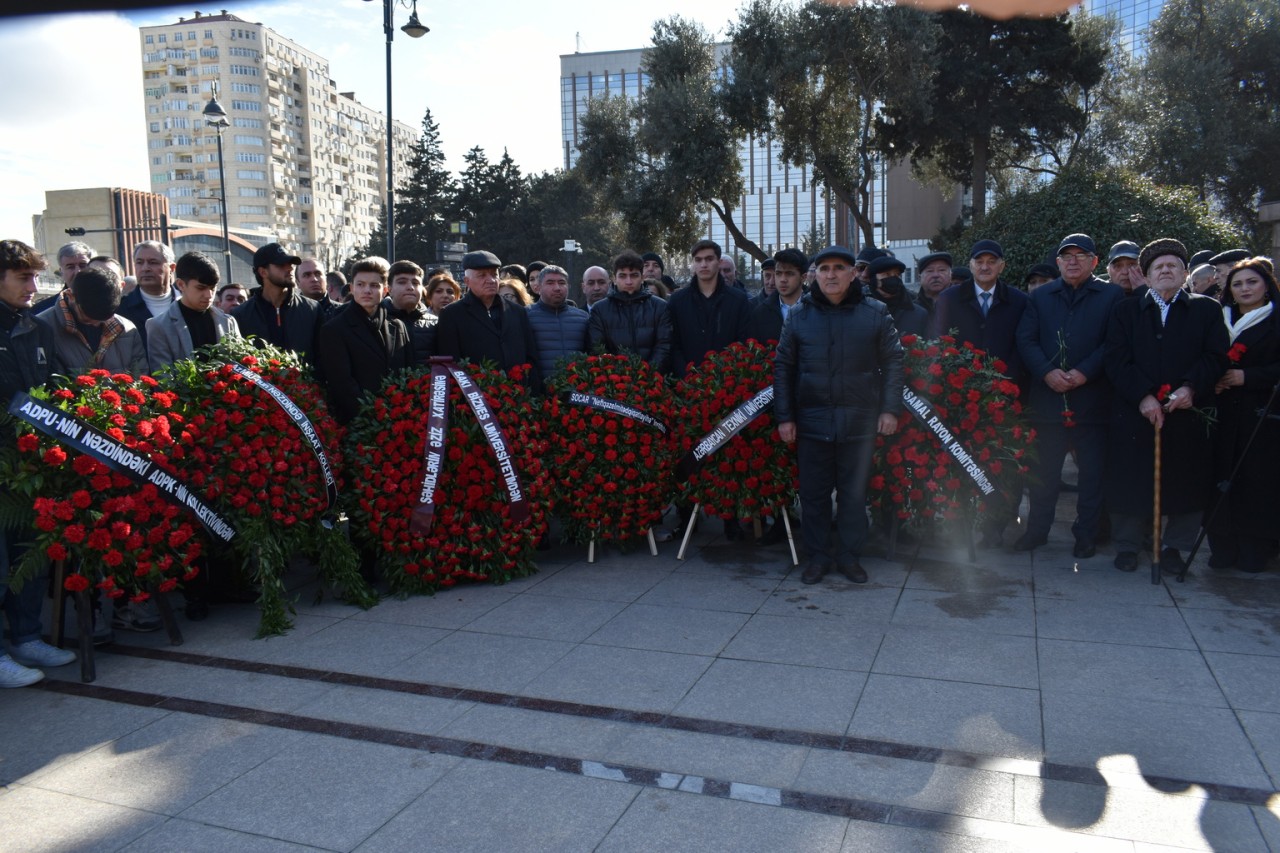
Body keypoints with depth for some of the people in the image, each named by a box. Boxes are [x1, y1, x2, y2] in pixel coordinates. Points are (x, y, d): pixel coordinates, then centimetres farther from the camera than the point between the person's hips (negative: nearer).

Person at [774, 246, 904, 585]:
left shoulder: (876, 314, 4)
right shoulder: (799, 316, 6)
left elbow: (893, 362, 6)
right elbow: (783, 367, 7)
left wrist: (890, 408, -3)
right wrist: (784, 416, 2)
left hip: (859, 421, -1)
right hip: (812, 421, 1)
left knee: (854, 492, 8)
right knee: (813, 492, 6)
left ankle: (850, 555, 21)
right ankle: (817, 555, 19)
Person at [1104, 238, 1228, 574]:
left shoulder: (1207, 310, 11)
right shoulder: (1126, 311, 11)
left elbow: (1216, 356, 0)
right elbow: (1116, 360, -1)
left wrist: (1191, 387, -18)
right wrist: (1142, 396, -14)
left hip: (1187, 413, 0)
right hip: (1134, 413, 0)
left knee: (1186, 483, 4)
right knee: (1130, 482, 4)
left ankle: (1174, 546, 22)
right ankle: (1127, 545, 20)